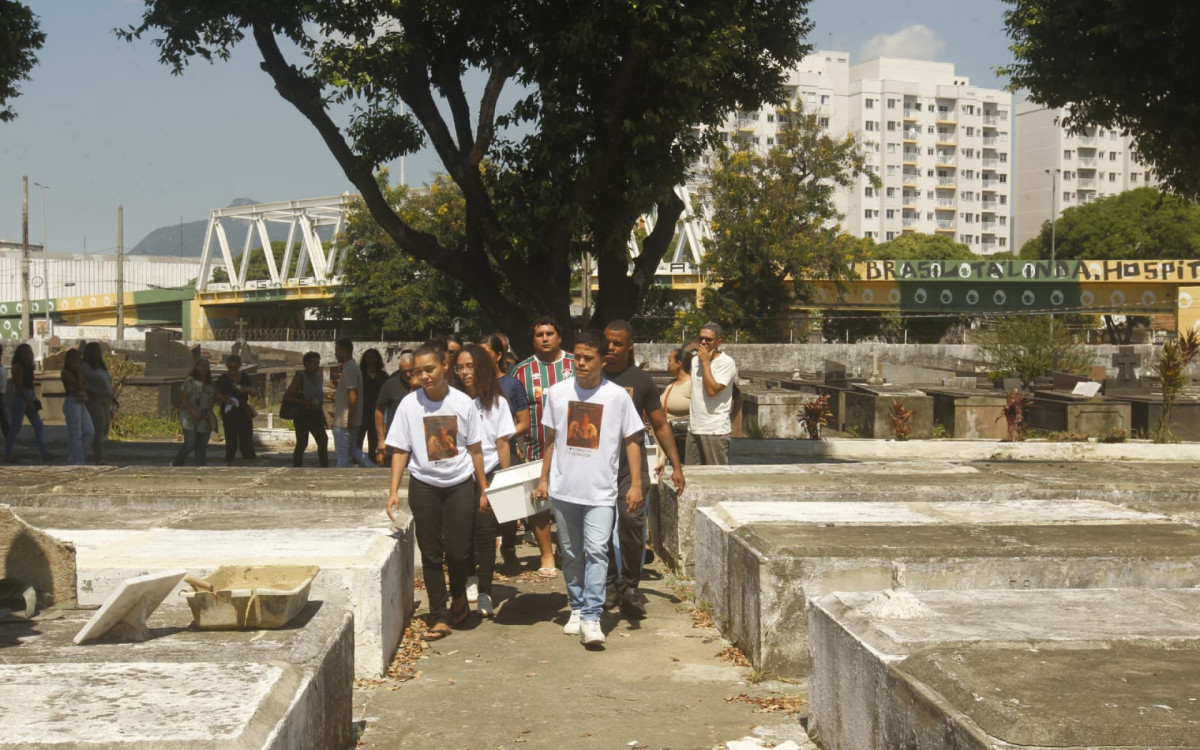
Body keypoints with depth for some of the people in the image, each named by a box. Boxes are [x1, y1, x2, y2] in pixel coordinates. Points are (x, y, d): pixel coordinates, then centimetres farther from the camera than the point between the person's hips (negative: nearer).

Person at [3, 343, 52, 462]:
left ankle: (45, 454, 3)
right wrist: (28, 402, -20)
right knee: (15, 428, -2)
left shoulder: (27, 367, 13)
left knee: (39, 426, 4)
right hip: (19, 399, -9)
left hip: (28, 399, 9)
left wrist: (32, 401, 14)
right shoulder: (18, 367, -13)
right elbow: (19, 386, -18)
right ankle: (7, 455, 9)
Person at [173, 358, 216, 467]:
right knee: (189, 444, -9)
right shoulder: (190, 382, -6)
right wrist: (193, 411, -22)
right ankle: (176, 464, 9)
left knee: (202, 446, 6)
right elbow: (183, 398, -12)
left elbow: (214, 399, 21)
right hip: (190, 418, -6)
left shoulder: (210, 384, 12)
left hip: (205, 421, 6)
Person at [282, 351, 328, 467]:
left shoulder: (319, 376, 8)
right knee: (302, 443, -3)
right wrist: (304, 402, -22)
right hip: (302, 415, -6)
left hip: (316, 415, 6)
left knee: (323, 441, 1)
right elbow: (287, 396, -12)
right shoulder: (299, 377, -10)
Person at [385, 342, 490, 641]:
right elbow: (401, 450, 0)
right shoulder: (409, 404, -5)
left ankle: (459, 597, 28)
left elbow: (475, 448, 2)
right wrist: (393, 491, -8)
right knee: (431, 554, 4)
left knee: (458, 551, -3)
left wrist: (483, 490, 3)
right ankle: (440, 618, 13)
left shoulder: (462, 402, -5)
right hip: (424, 486, 1)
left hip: (461, 484, -1)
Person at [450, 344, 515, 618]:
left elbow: (503, 443, 5)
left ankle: (484, 593, -5)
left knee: (486, 531, -8)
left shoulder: (497, 402, 5)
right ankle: (470, 578, 24)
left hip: (489, 475, -1)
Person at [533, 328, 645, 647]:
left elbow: (631, 441, 1)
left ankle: (591, 617, -13)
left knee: (596, 551, -14)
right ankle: (577, 608, 28)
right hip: (564, 489, 3)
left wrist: (636, 483, -4)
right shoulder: (558, 392, 2)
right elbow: (550, 439, 11)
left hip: (601, 492, -3)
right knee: (571, 553, 13)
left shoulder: (618, 396, -4)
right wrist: (543, 479, 9)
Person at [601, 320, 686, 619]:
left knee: (632, 521, -14)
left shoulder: (641, 380, 7)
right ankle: (609, 583, 18)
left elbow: (660, 425, 10)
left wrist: (676, 466, 7)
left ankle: (629, 586, 0)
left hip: (631, 464, -1)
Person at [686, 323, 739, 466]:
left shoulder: (726, 362, -9)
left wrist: (706, 362, -15)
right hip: (694, 428, 7)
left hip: (715, 430, -7)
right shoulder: (695, 360, 12)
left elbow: (712, 390, -21)